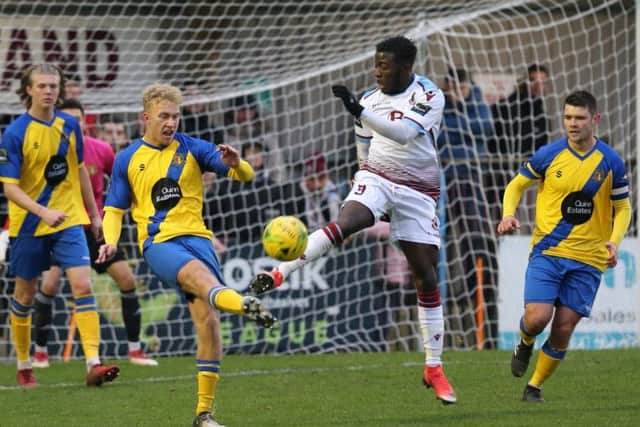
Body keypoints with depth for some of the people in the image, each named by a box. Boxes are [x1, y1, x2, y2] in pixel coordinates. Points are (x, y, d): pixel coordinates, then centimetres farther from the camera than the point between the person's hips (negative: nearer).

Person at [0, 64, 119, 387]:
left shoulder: (69, 125, 1)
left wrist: (94, 213, 19)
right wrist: (43, 212, -30)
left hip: (69, 219, 2)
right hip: (29, 225, -2)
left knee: (83, 285, -14)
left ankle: (93, 364, -19)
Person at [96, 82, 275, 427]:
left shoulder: (192, 149, 9)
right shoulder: (127, 160, 11)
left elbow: (246, 176, 6)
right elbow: (114, 208, 16)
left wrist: (236, 164, -19)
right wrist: (110, 242, -4)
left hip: (195, 236, 2)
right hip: (157, 243, -2)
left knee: (208, 318, -12)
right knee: (200, 274, -35)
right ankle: (244, 305, -70)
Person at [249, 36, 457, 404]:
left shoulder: (430, 96, -12)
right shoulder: (372, 98, 3)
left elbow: (404, 132, -30)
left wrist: (359, 111, -38)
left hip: (418, 192, -2)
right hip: (376, 179, 2)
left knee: (427, 278, 1)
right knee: (346, 223, -32)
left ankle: (434, 368, 9)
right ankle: (279, 273, -43)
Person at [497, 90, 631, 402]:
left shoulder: (610, 162, -1)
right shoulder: (549, 155, -3)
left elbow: (623, 207, 9)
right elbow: (517, 185, 10)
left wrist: (614, 241, -10)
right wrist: (509, 214, -11)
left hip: (588, 259, 1)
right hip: (547, 251, -1)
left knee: (563, 329, -2)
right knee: (537, 317, -17)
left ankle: (535, 386, 18)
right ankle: (524, 345, 20)